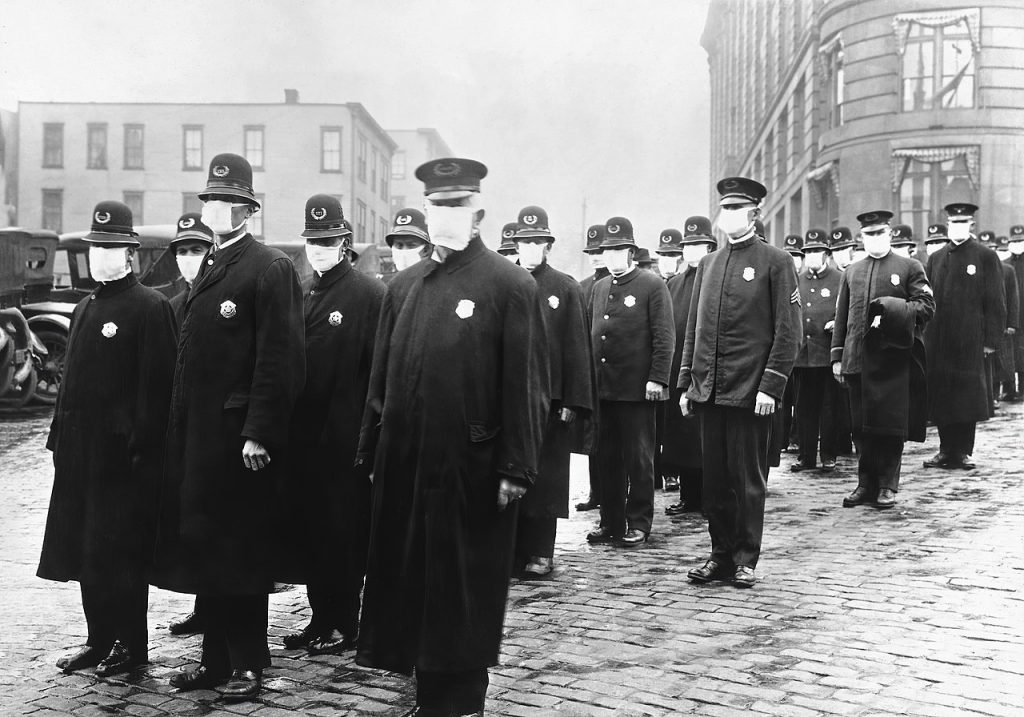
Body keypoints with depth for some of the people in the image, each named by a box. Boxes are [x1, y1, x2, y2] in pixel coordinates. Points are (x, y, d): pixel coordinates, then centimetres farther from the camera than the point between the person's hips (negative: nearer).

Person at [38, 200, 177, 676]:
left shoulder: (150, 308, -8)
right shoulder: (85, 308, 17)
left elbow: (156, 385, -14)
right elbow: (71, 379, 19)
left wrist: (141, 446, -18)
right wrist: (60, 437, 14)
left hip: (123, 453, -8)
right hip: (80, 451, 8)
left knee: (119, 551, -2)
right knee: (83, 549, 11)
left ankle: (131, 645, 10)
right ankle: (100, 640, 22)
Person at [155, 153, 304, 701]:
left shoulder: (270, 268, -8)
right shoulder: (208, 268, 17)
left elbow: (279, 358, -15)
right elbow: (191, 357, 17)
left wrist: (258, 433, -20)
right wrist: (180, 429, 11)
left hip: (238, 435, -8)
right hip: (196, 434, 8)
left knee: (241, 551, 1)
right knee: (203, 547, 13)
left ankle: (248, 665, 13)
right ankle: (216, 659, 24)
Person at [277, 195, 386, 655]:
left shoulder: (370, 294, -6)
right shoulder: (300, 295, 14)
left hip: (344, 439, -6)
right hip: (301, 435, 6)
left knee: (342, 531, 1)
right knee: (306, 528, 11)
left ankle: (343, 626, 13)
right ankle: (321, 619, 22)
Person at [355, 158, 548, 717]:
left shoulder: (511, 286, -6)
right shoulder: (403, 286, 12)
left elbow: (526, 386, -10)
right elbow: (382, 374, 15)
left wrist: (515, 468, -14)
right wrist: (372, 450, 12)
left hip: (471, 471, -6)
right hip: (404, 466, 6)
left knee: (465, 592, 5)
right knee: (409, 583, 12)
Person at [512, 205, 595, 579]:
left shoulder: (566, 288, 5)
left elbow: (577, 348, 1)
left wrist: (573, 403, -5)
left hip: (550, 396, -1)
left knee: (545, 476, 3)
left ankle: (540, 553, 12)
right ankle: (511, 550, 11)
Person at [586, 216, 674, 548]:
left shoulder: (652, 286, -2)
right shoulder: (599, 288, 15)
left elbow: (664, 337, -7)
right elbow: (592, 333, 16)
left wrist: (657, 379, -14)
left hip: (637, 389, -5)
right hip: (603, 388, 5)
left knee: (638, 458, 3)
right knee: (607, 458, 9)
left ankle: (638, 523, 12)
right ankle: (611, 522, 18)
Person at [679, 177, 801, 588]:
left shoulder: (775, 262, -2)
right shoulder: (708, 265, 14)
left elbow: (788, 331, -7)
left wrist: (771, 386, -14)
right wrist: (686, 382, 10)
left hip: (750, 392, -5)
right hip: (708, 391, 5)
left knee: (748, 479, 3)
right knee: (714, 478, 10)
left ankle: (745, 560, 13)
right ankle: (720, 555, 21)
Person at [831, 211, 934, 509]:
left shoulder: (910, 267, 5)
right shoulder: (851, 272, 15)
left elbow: (927, 305, -3)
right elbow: (841, 317, 15)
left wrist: (894, 310, -18)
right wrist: (837, 356, 9)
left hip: (895, 358, -3)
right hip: (858, 359, 3)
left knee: (892, 425, -1)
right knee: (862, 426, 6)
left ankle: (887, 486, 9)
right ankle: (866, 484, 15)